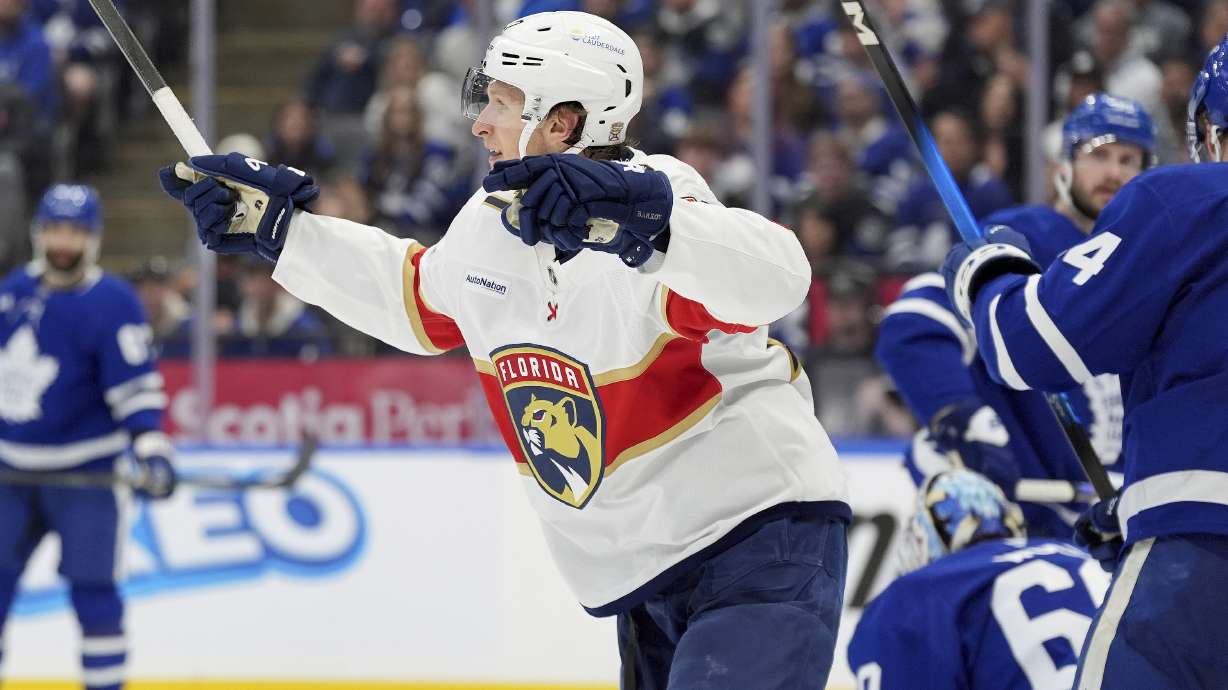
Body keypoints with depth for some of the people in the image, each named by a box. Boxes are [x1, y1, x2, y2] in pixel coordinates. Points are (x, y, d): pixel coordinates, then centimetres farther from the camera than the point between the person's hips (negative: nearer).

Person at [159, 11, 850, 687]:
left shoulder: (648, 195, -21)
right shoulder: (488, 225, 4)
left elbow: (777, 277, -40)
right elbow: (419, 303, 26)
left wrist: (643, 219, -56)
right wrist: (283, 227, 22)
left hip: (760, 539, -8)